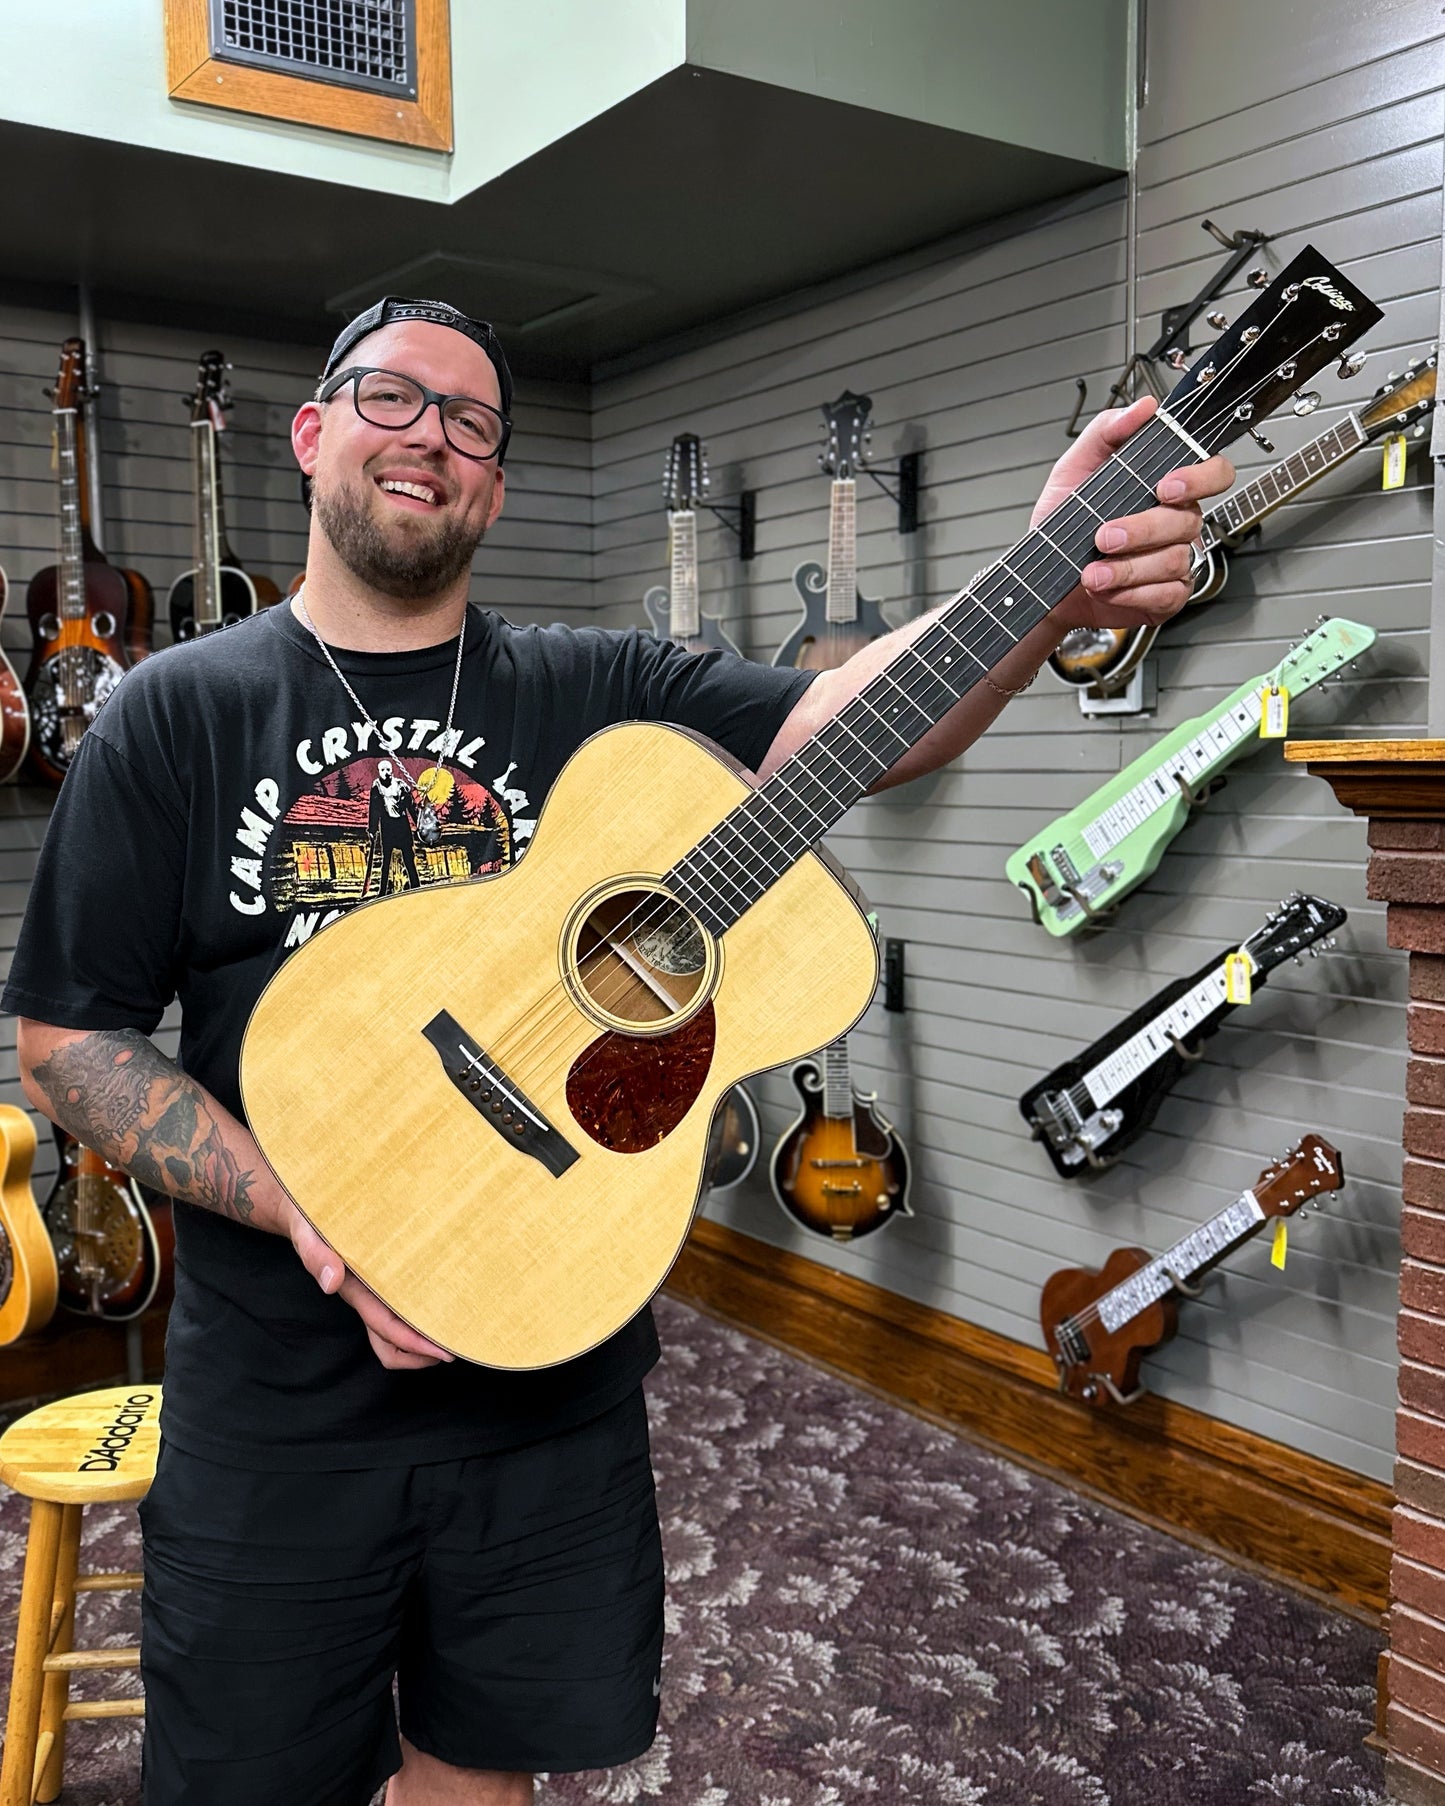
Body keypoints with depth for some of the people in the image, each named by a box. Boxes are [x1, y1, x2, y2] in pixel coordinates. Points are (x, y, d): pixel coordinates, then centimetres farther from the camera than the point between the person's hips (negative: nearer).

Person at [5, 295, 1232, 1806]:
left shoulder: (595, 697, 1)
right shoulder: (177, 713, -3)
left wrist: (1052, 588, -32)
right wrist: (311, 1215, -18)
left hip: (552, 1371, 2)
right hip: (278, 1408, -1)